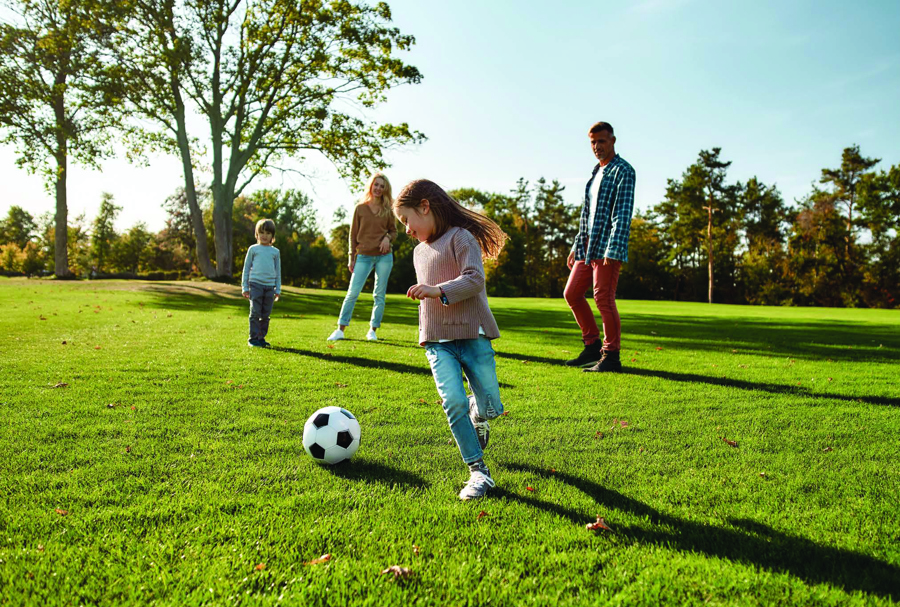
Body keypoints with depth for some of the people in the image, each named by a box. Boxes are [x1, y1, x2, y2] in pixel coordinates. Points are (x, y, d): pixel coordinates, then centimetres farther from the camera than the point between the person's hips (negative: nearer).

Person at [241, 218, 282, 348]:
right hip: (255, 284, -2)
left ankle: (261, 337, 14)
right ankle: (253, 338, 0)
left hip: (270, 286, 2)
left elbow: (278, 272, 16)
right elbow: (246, 268, 10)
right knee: (255, 313, -5)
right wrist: (245, 287, 4)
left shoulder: (275, 252, 13)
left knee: (266, 315, 5)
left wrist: (278, 290, 12)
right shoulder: (253, 249, 8)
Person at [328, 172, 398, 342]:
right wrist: (351, 257, 1)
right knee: (353, 292, -6)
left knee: (380, 294, 4)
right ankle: (340, 329, -2)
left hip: (384, 256, 1)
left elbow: (394, 231, 12)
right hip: (364, 256, -1)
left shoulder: (388, 210, 6)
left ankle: (373, 330, 13)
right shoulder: (360, 208, 3)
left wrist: (388, 237, -11)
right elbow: (353, 234, 5)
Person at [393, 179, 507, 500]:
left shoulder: (461, 238, -4)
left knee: (490, 407, -2)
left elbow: (475, 279, -17)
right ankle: (478, 471, -5)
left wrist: (439, 290, -29)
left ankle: (477, 413, 36)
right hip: (437, 341, 5)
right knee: (453, 402, -15)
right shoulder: (419, 251, 20)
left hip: (472, 334, -5)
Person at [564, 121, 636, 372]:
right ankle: (592, 347, 20)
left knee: (604, 299, -8)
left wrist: (613, 250, -24)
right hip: (588, 247, 9)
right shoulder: (596, 172, 20)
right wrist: (577, 246, 20)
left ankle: (611, 356, 1)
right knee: (572, 294, 9)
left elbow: (623, 213, -16)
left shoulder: (623, 171, -6)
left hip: (607, 247, -9)